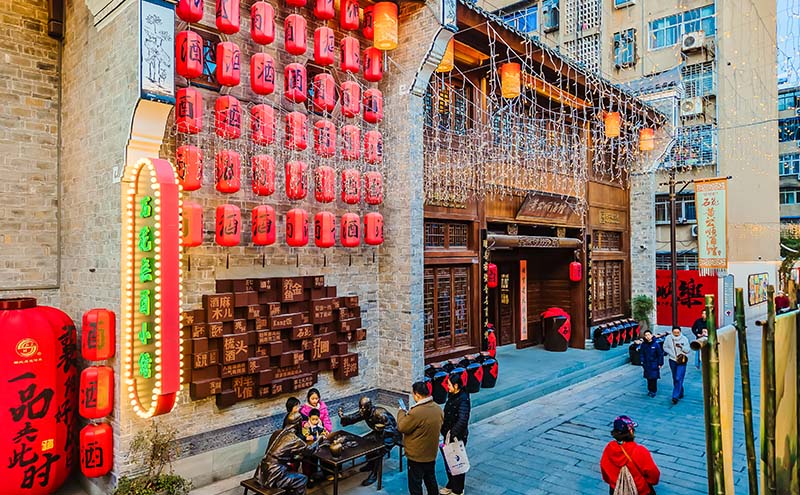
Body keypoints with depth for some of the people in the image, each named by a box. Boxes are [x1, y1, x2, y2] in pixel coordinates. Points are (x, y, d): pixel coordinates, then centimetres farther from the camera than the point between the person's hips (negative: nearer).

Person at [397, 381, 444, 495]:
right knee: (431, 479, 24)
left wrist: (401, 412, -2)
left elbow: (402, 427, -19)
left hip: (417, 456, -7)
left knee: (415, 484, 9)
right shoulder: (438, 408, -4)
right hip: (431, 453, 7)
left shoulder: (416, 412, -30)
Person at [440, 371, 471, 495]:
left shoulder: (463, 400, -25)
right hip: (449, 434, 9)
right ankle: (451, 485, 38)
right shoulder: (452, 396, 2)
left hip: (458, 436, -9)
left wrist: (453, 433, -35)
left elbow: (462, 420, -33)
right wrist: (444, 429, 16)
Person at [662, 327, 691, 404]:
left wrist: (681, 347, -25)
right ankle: (680, 393, 34)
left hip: (682, 361, -3)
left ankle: (675, 396, -9)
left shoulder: (684, 339, -8)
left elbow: (688, 350, -6)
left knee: (678, 379, -10)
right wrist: (673, 354, -11)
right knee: (675, 378, 15)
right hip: (672, 361, 3)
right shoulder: (668, 338, -5)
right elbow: (665, 347, 1)